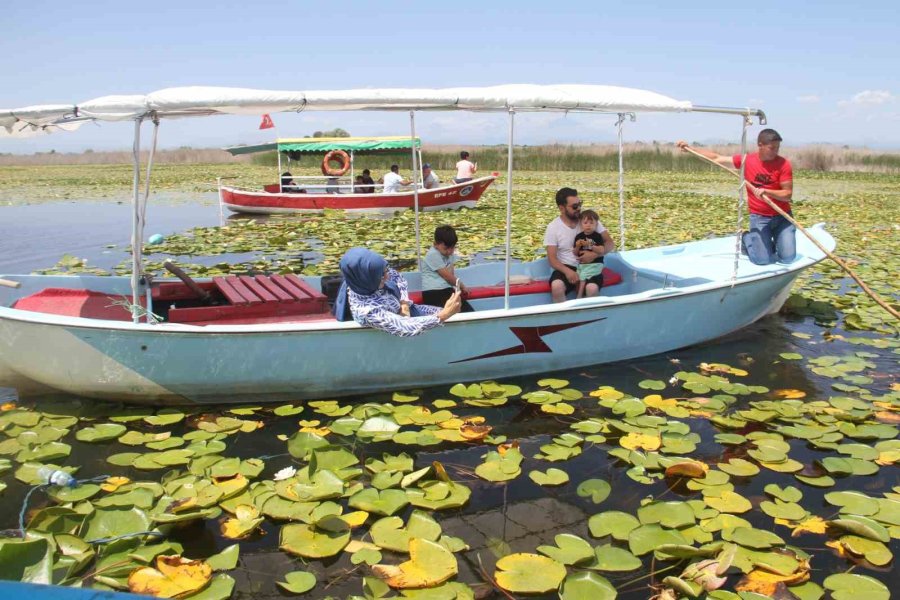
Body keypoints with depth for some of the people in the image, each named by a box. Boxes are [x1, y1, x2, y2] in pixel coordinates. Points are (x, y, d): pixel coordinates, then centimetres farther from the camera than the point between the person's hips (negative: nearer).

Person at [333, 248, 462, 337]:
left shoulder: (372, 271, -22)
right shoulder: (366, 310, -41)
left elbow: (398, 277, -1)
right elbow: (406, 327, -45)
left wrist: (404, 303, -18)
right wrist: (444, 315, -47)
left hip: (404, 310, 5)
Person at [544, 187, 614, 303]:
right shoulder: (553, 227, -3)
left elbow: (610, 243, 0)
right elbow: (552, 259, -6)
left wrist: (595, 254, -21)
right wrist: (567, 271, -26)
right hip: (566, 268, 0)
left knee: (592, 288, -32)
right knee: (556, 286, -33)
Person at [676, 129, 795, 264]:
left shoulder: (783, 164, -10)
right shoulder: (746, 160, -5)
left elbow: (788, 195, -13)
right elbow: (717, 158, 4)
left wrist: (766, 191, -31)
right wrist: (689, 148, 1)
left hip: (783, 217, 0)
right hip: (759, 218, 0)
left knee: (788, 258, -8)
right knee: (762, 259, -10)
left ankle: (775, 240, 26)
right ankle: (747, 238, 22)